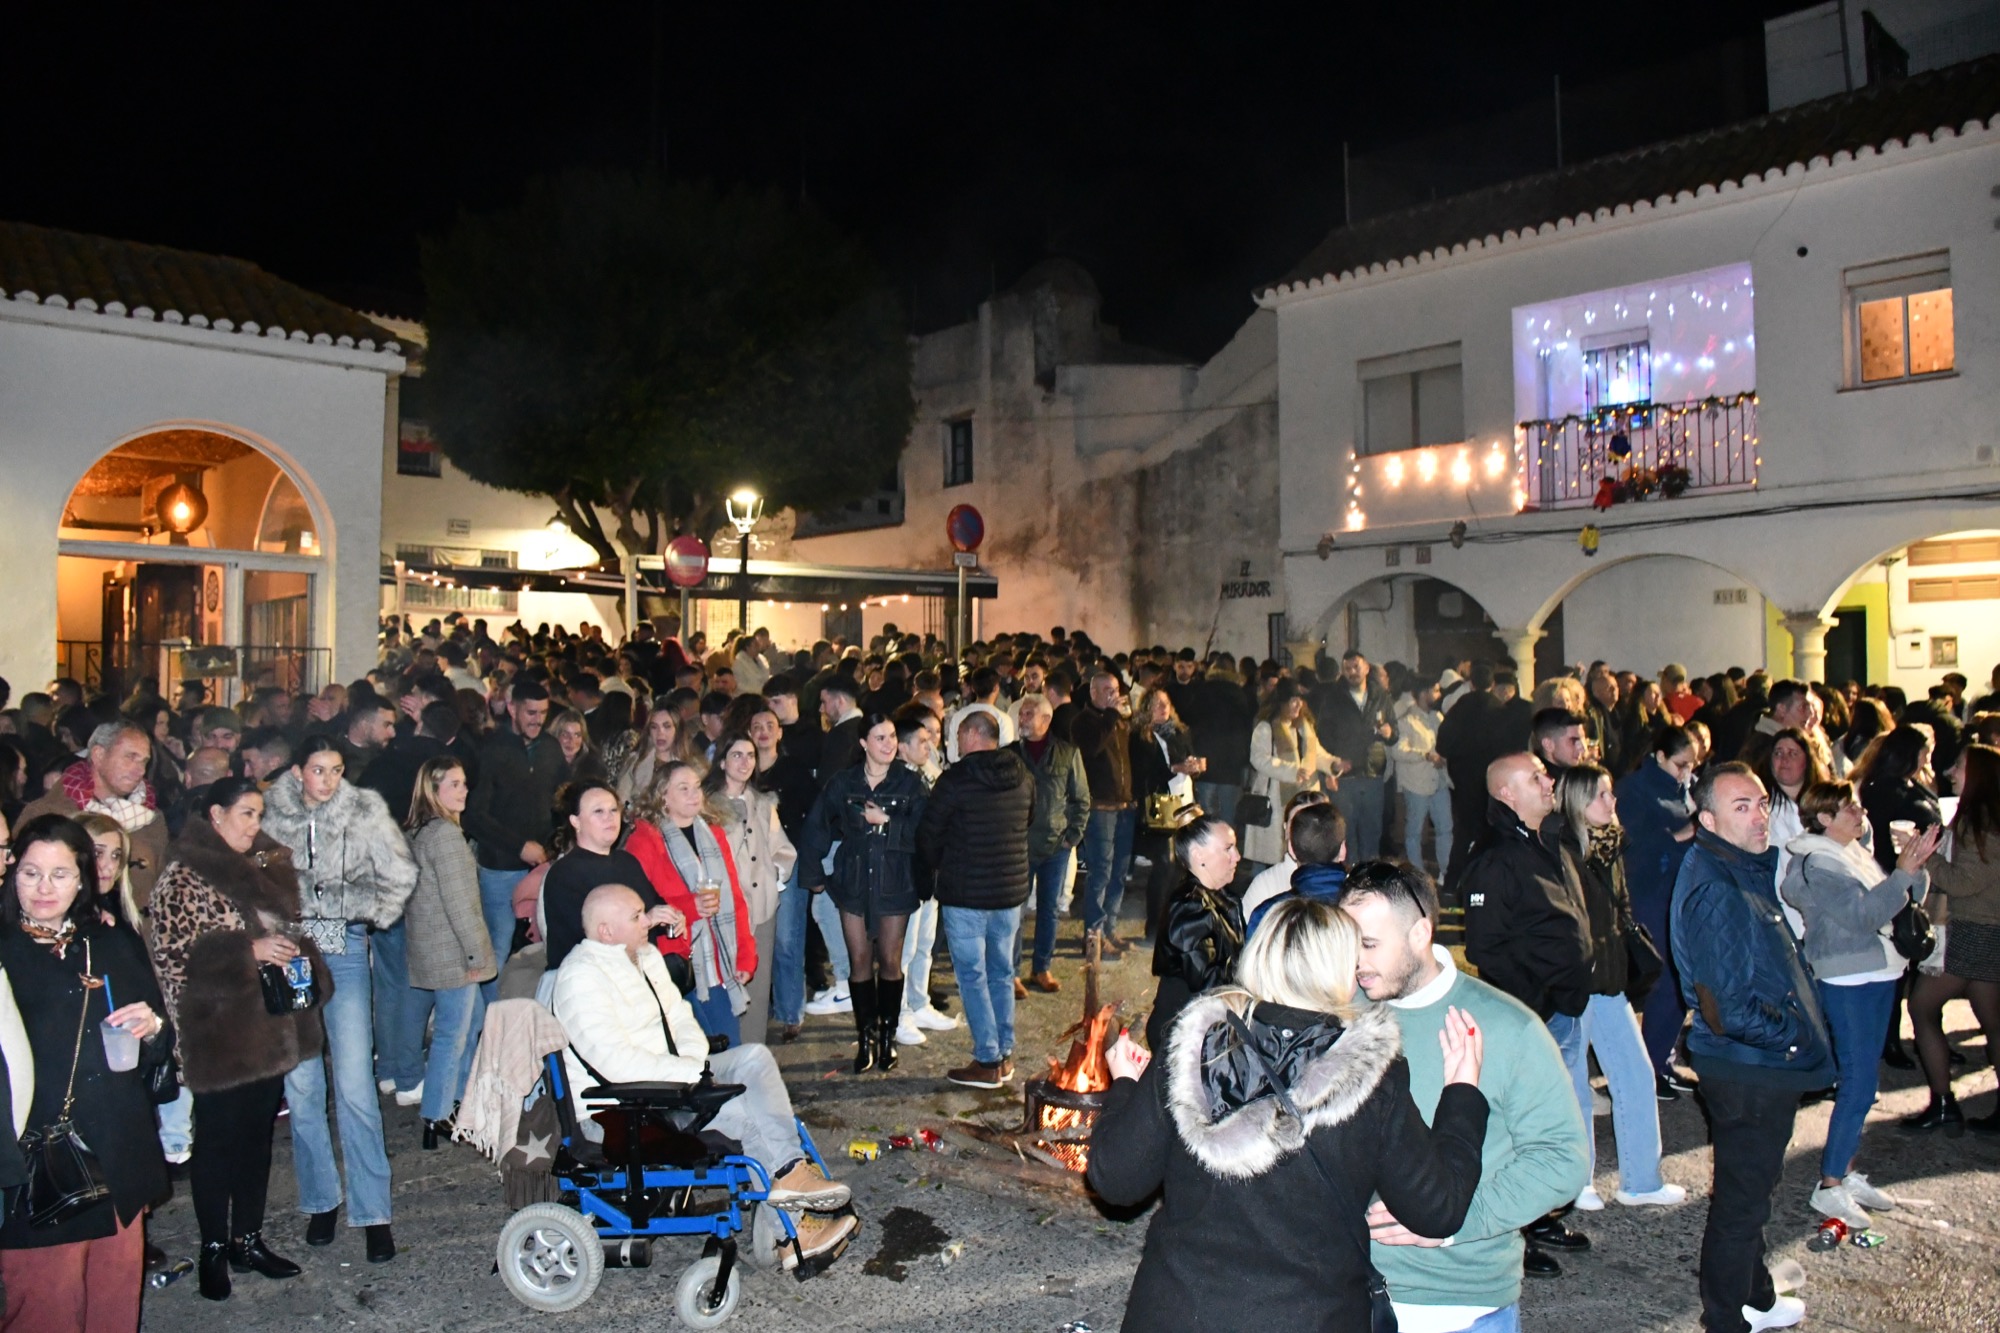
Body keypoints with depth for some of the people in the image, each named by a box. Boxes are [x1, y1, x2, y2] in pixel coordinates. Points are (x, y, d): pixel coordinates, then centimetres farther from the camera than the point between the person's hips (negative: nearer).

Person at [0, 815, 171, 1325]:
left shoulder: (117, 944, 10)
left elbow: (160, 1052, 14)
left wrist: (152, 1030, -7)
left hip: (119, 1163, 4)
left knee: (116, 1309, 11)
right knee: (46, 1312, 2)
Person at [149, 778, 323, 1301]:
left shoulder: (268, 867, 12)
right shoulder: (182, 879, -7)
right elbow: (171, 958, -13)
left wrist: (300, 958, 5)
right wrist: (248, 952, -19)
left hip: (270, 1028, 6)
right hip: (217, 1036, -6)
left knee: (257, 1134, 12)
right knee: (217, 1138, 3)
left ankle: (249, 1238, 23)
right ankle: (214, 1248, 16)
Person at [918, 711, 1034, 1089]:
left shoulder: (956, 779, -15)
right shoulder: (1023, 778, 4)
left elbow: (929, 834, -8)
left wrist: (933, 868, 11)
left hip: (964, 893, -6)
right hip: (1011, 889, 6)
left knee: (972, 975, 2)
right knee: (1002, 972, 15)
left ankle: (988, 1061, 2)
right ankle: (1005, 1054, 21)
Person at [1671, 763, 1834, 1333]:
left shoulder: (1745, 869, 6)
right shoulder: (1715, 890, -26)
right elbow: (1728, 1008, -27)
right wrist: (1792, 1036, -15)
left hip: (1762, 1067, 10)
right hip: (1748, 1071, -10)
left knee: (1751, 1190, 25)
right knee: (1741, 1200, 5)